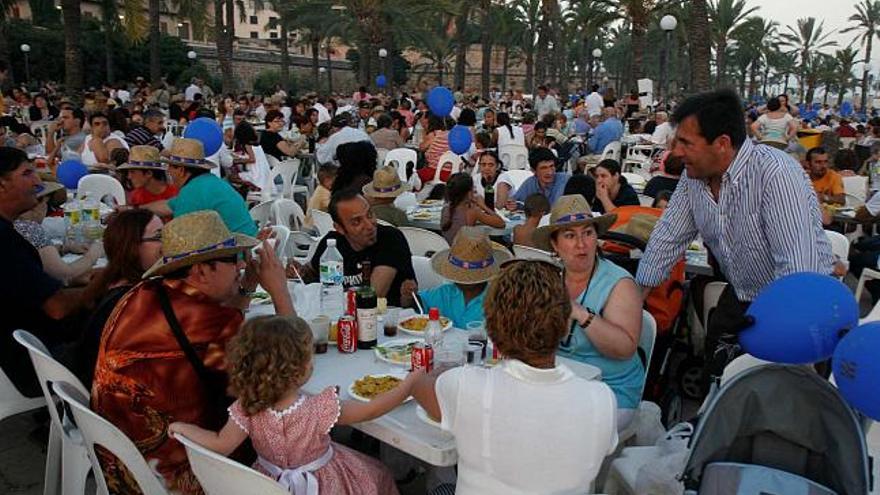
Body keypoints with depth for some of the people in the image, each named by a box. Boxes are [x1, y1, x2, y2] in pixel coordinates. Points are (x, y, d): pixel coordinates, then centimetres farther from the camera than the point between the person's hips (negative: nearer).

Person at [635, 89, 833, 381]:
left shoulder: (776, 174, -30)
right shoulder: (694, 175, -6)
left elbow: (799, 269, -34)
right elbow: (668, 239, 1)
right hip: (739, 297, 7)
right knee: (714, 373, 14)